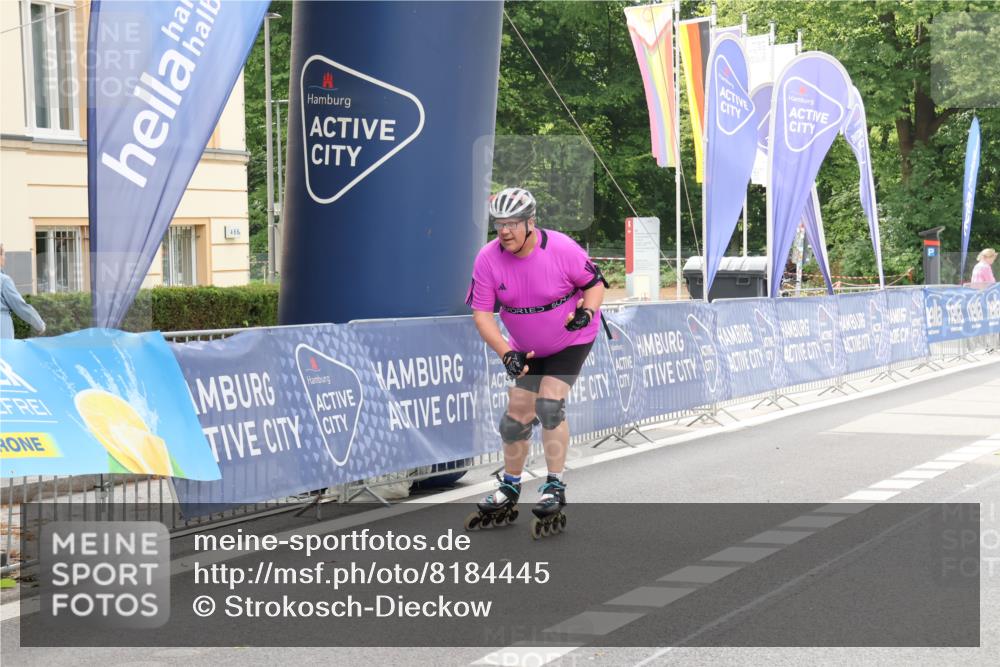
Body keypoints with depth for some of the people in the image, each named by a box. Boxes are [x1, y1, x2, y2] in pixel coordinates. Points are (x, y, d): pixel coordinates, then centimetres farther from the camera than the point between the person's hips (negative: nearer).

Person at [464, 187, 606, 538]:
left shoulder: (561, 248, -26)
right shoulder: (488, 259, -19)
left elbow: (595, 283, -12)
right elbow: (481, 313, -16)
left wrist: (586, 312, -32)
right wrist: (506, 353, -27)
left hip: (570, 341, -4)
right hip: (527, 348, 4)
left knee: (549, 405, -20)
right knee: (516, 417, 6)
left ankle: (555, 488, -7)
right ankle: (509, 491, 24)